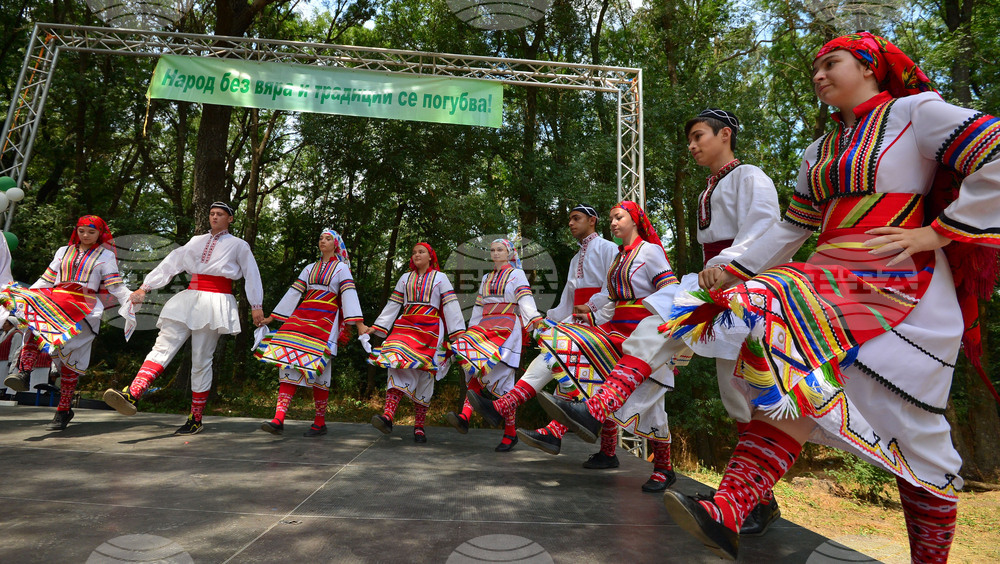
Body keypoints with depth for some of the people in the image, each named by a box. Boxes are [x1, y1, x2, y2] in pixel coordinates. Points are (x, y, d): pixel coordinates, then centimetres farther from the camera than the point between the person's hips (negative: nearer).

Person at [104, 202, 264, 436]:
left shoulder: (239, 245, 7)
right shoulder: (198, 241, 20)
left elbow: (252, 276, 3)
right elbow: (171, 263, 15)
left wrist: (256, 306, -3)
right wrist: (144, 287, 9)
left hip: (216, 303, -5)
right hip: (190, 299, 5)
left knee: (201, 360, -4)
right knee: (162, 346, -13)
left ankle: (196, 419, 4)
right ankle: (132, 395, -26)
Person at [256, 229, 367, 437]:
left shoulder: (341, 268, 7)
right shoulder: (310, 268, 21)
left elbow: (349, 295, -6)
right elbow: (294, 293, 20)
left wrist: (359, 324, -18)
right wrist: (272, 317, 17)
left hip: (325, 322, -5)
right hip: (301, 318, 5)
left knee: (317, 370, -6)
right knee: (289, 364, -8)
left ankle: (320, 423, 5)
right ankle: (278, 420, -11)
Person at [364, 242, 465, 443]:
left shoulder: (439, 278, 9)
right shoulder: (405, 278, 19)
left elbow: (451, 307, 0)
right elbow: (393, 305, 18)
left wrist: (458, 333, -9)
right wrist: (376, 327, 10)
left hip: (429, 330, -2)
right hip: (405, 327, 2)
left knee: (425, 375, -3)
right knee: (399, 364, -20)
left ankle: (419, 426, 4)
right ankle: (388, 416, -33)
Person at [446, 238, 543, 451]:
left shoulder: (516, 274, 8)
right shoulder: (487, 278, 26)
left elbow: (526, 301, -7)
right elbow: (478, 307, 26)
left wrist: (535, 320, -23)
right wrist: (470, 332, 20)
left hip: (507, 327, -5)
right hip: (486, 327, 5)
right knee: (476, 368, -14)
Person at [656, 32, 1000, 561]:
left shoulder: (916, 112, 3)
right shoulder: (819, 152, 21)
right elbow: (792, 227, 21)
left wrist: (936, 233, -11)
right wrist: (734, 271, 14)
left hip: (902, 287, -5)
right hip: (832, 279, 6)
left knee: (911, 432, -9)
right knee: (788, 381, -14)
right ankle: (726, 512, -23)